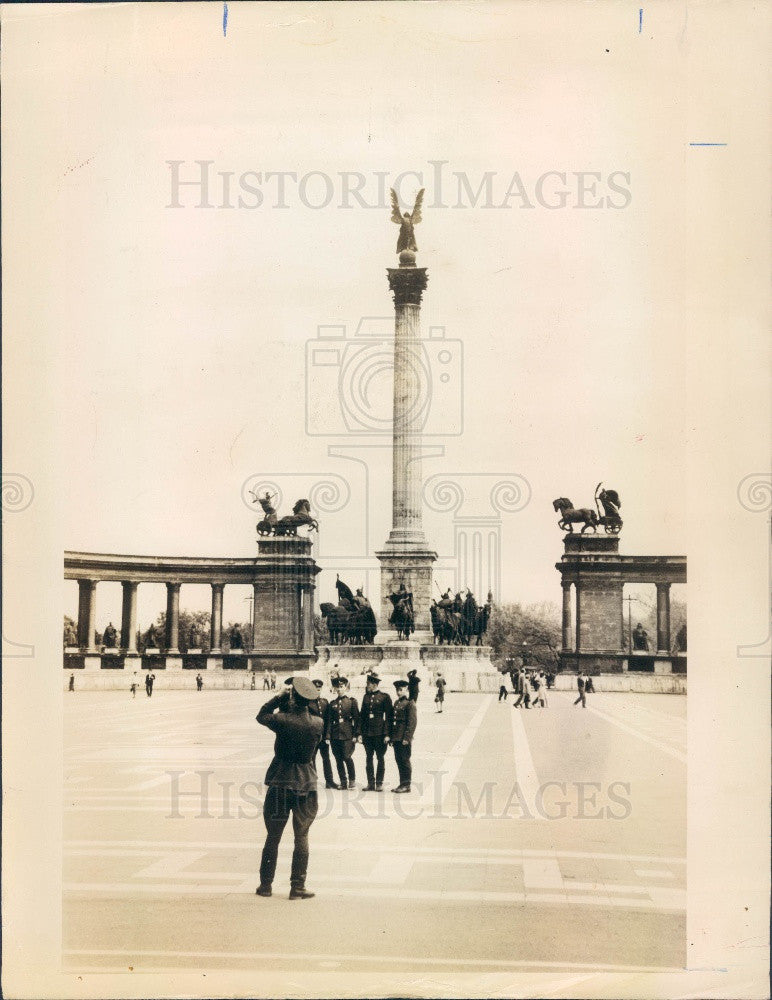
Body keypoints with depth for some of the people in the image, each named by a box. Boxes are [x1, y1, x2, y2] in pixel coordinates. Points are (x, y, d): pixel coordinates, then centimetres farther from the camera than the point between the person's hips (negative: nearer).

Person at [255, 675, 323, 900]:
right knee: (301, 838, 8)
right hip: (306, 784, 1)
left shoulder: (282, 719, -14)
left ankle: (266, 885, 18)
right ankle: (297, 887, 7)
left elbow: (261, 716, 4)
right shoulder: (317, 723, -8)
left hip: (280, 783, -1)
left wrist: (280, 698, 9)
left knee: (273, 837, 11)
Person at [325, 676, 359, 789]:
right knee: (338, 759, 4)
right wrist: (328, 736, 2)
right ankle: (343, 782, 12)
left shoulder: (352, 701, 4)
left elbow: (357, 719, 1)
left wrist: (356, 734, -6)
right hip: (335, 735, 4)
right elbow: (329, 720, 10)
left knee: (347, 757, -10)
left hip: (347, 734, -4)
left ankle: (352, 780, 4)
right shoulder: (333, 703, 13)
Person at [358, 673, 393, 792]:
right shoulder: (366, 697, 10)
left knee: (380, 758, 2)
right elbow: (362, 715, 11)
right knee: (368, 758, 7)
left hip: (380, 732, -5)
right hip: (367, 733, 5)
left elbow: (389, 716, -5)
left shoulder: (384, 697, -4)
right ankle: (370, 783, 13)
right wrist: (360, 733, 5)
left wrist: (387, 734, -11)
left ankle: (379, 783, 9)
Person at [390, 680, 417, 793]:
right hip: (396, 738, 8)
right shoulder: (396, 703, 15)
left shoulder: (410, 704, -9)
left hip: (404, 738, -8)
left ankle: (406, 785, 3)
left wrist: (407, 738, -17)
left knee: (405, 760, -3)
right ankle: (402, 783, 18)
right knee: (399, 760, 11)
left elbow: (412, 722, -13)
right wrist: (391, 737, 14)